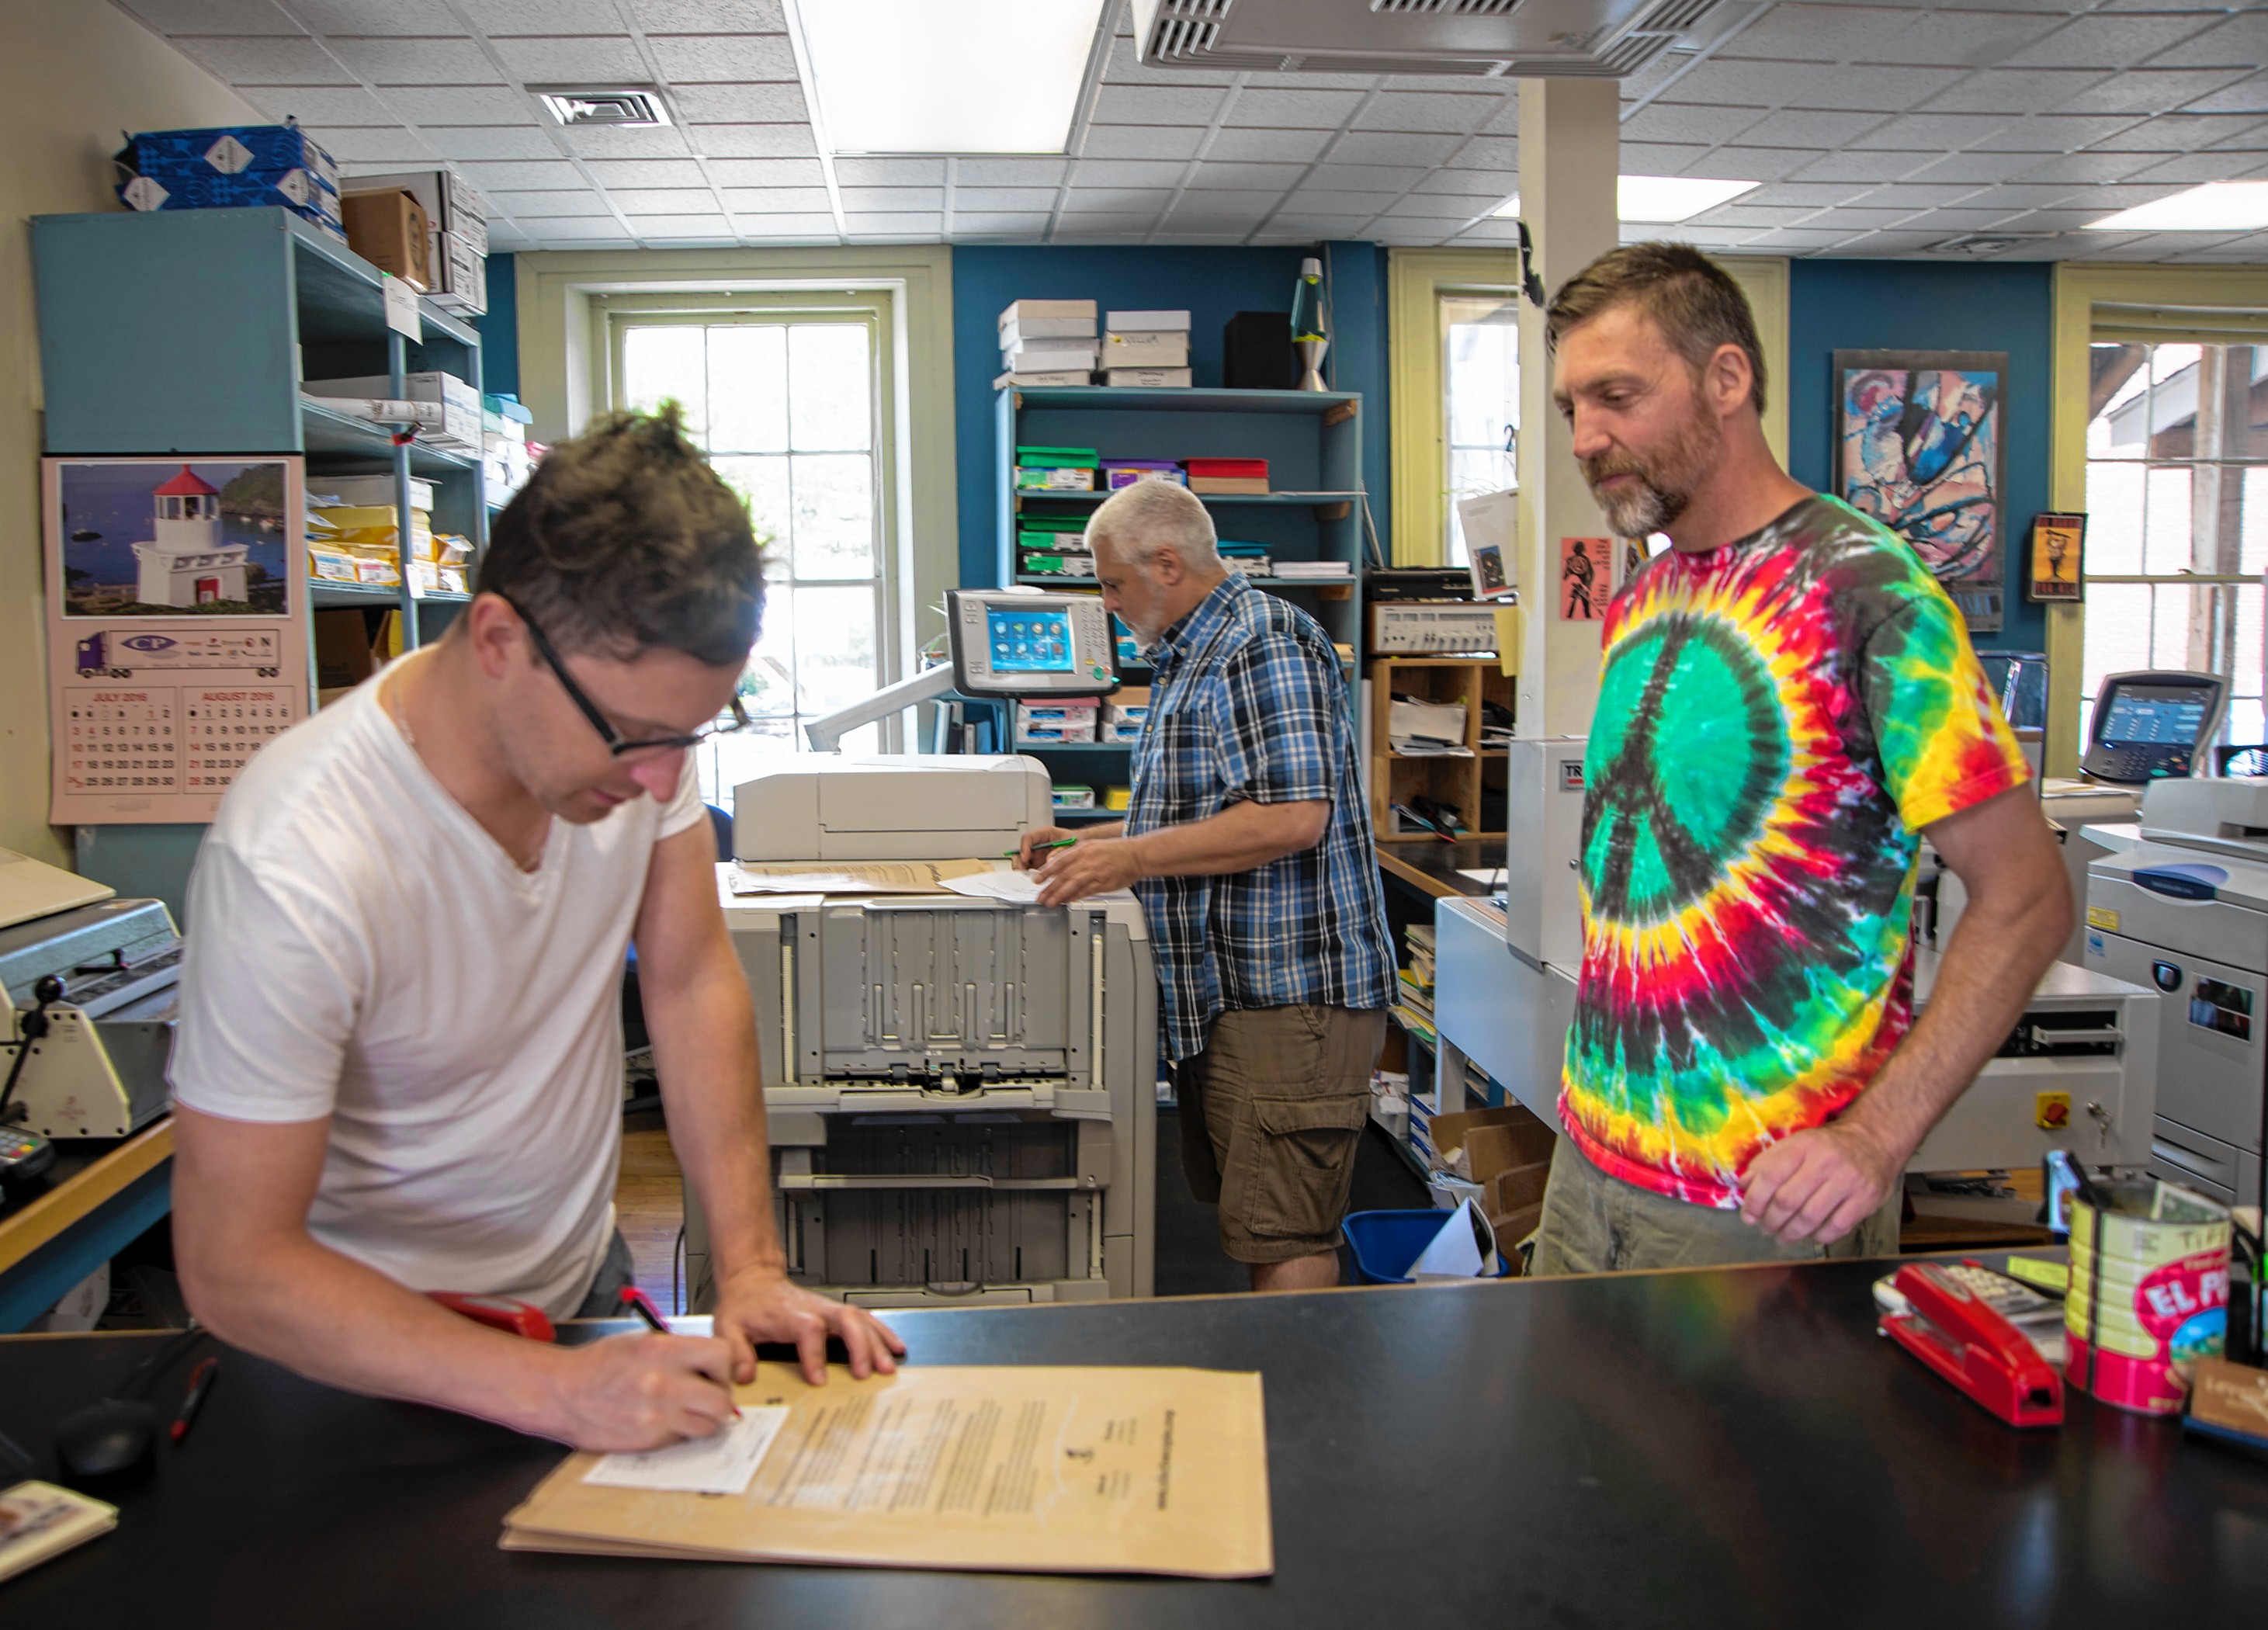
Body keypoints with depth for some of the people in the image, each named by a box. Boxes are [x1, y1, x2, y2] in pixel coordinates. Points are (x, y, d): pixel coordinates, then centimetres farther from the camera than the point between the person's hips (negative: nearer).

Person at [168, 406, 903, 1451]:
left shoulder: (636, 706, -15)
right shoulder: (296, 868, -30)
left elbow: (690, 982, -6)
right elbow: (234, 1267, -24)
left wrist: (751, 1267, -12)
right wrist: (554, 1393, -31)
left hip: (584, 1282, 3)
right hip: (379, 1339, -3)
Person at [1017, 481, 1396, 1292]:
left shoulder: (1264, 645, -14)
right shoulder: (1190, 659, 20)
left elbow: (1292, 818, -24)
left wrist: (1133, 858, -20)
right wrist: (1093, 840, 18)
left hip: (1288, 997, -11)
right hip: (1222, 992, 11)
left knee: (1285, 1241, -6)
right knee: (1246, 1217, 17)